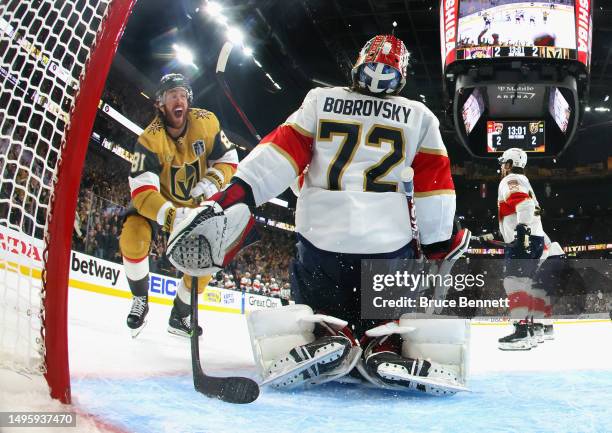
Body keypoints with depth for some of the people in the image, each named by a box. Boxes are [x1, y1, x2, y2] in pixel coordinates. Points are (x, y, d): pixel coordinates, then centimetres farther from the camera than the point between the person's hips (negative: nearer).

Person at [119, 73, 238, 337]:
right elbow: (142, 191, -37)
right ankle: (140, 300, -3)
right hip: (157, 203, -3)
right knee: (133, 237, -30)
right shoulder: (150, 140, -29)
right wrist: (172, 216, -53)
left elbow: (228, 158, -6)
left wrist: (211, 182, -26)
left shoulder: (206, 122, -19)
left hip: (195, 205, 3)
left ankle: (179, 316, 21)